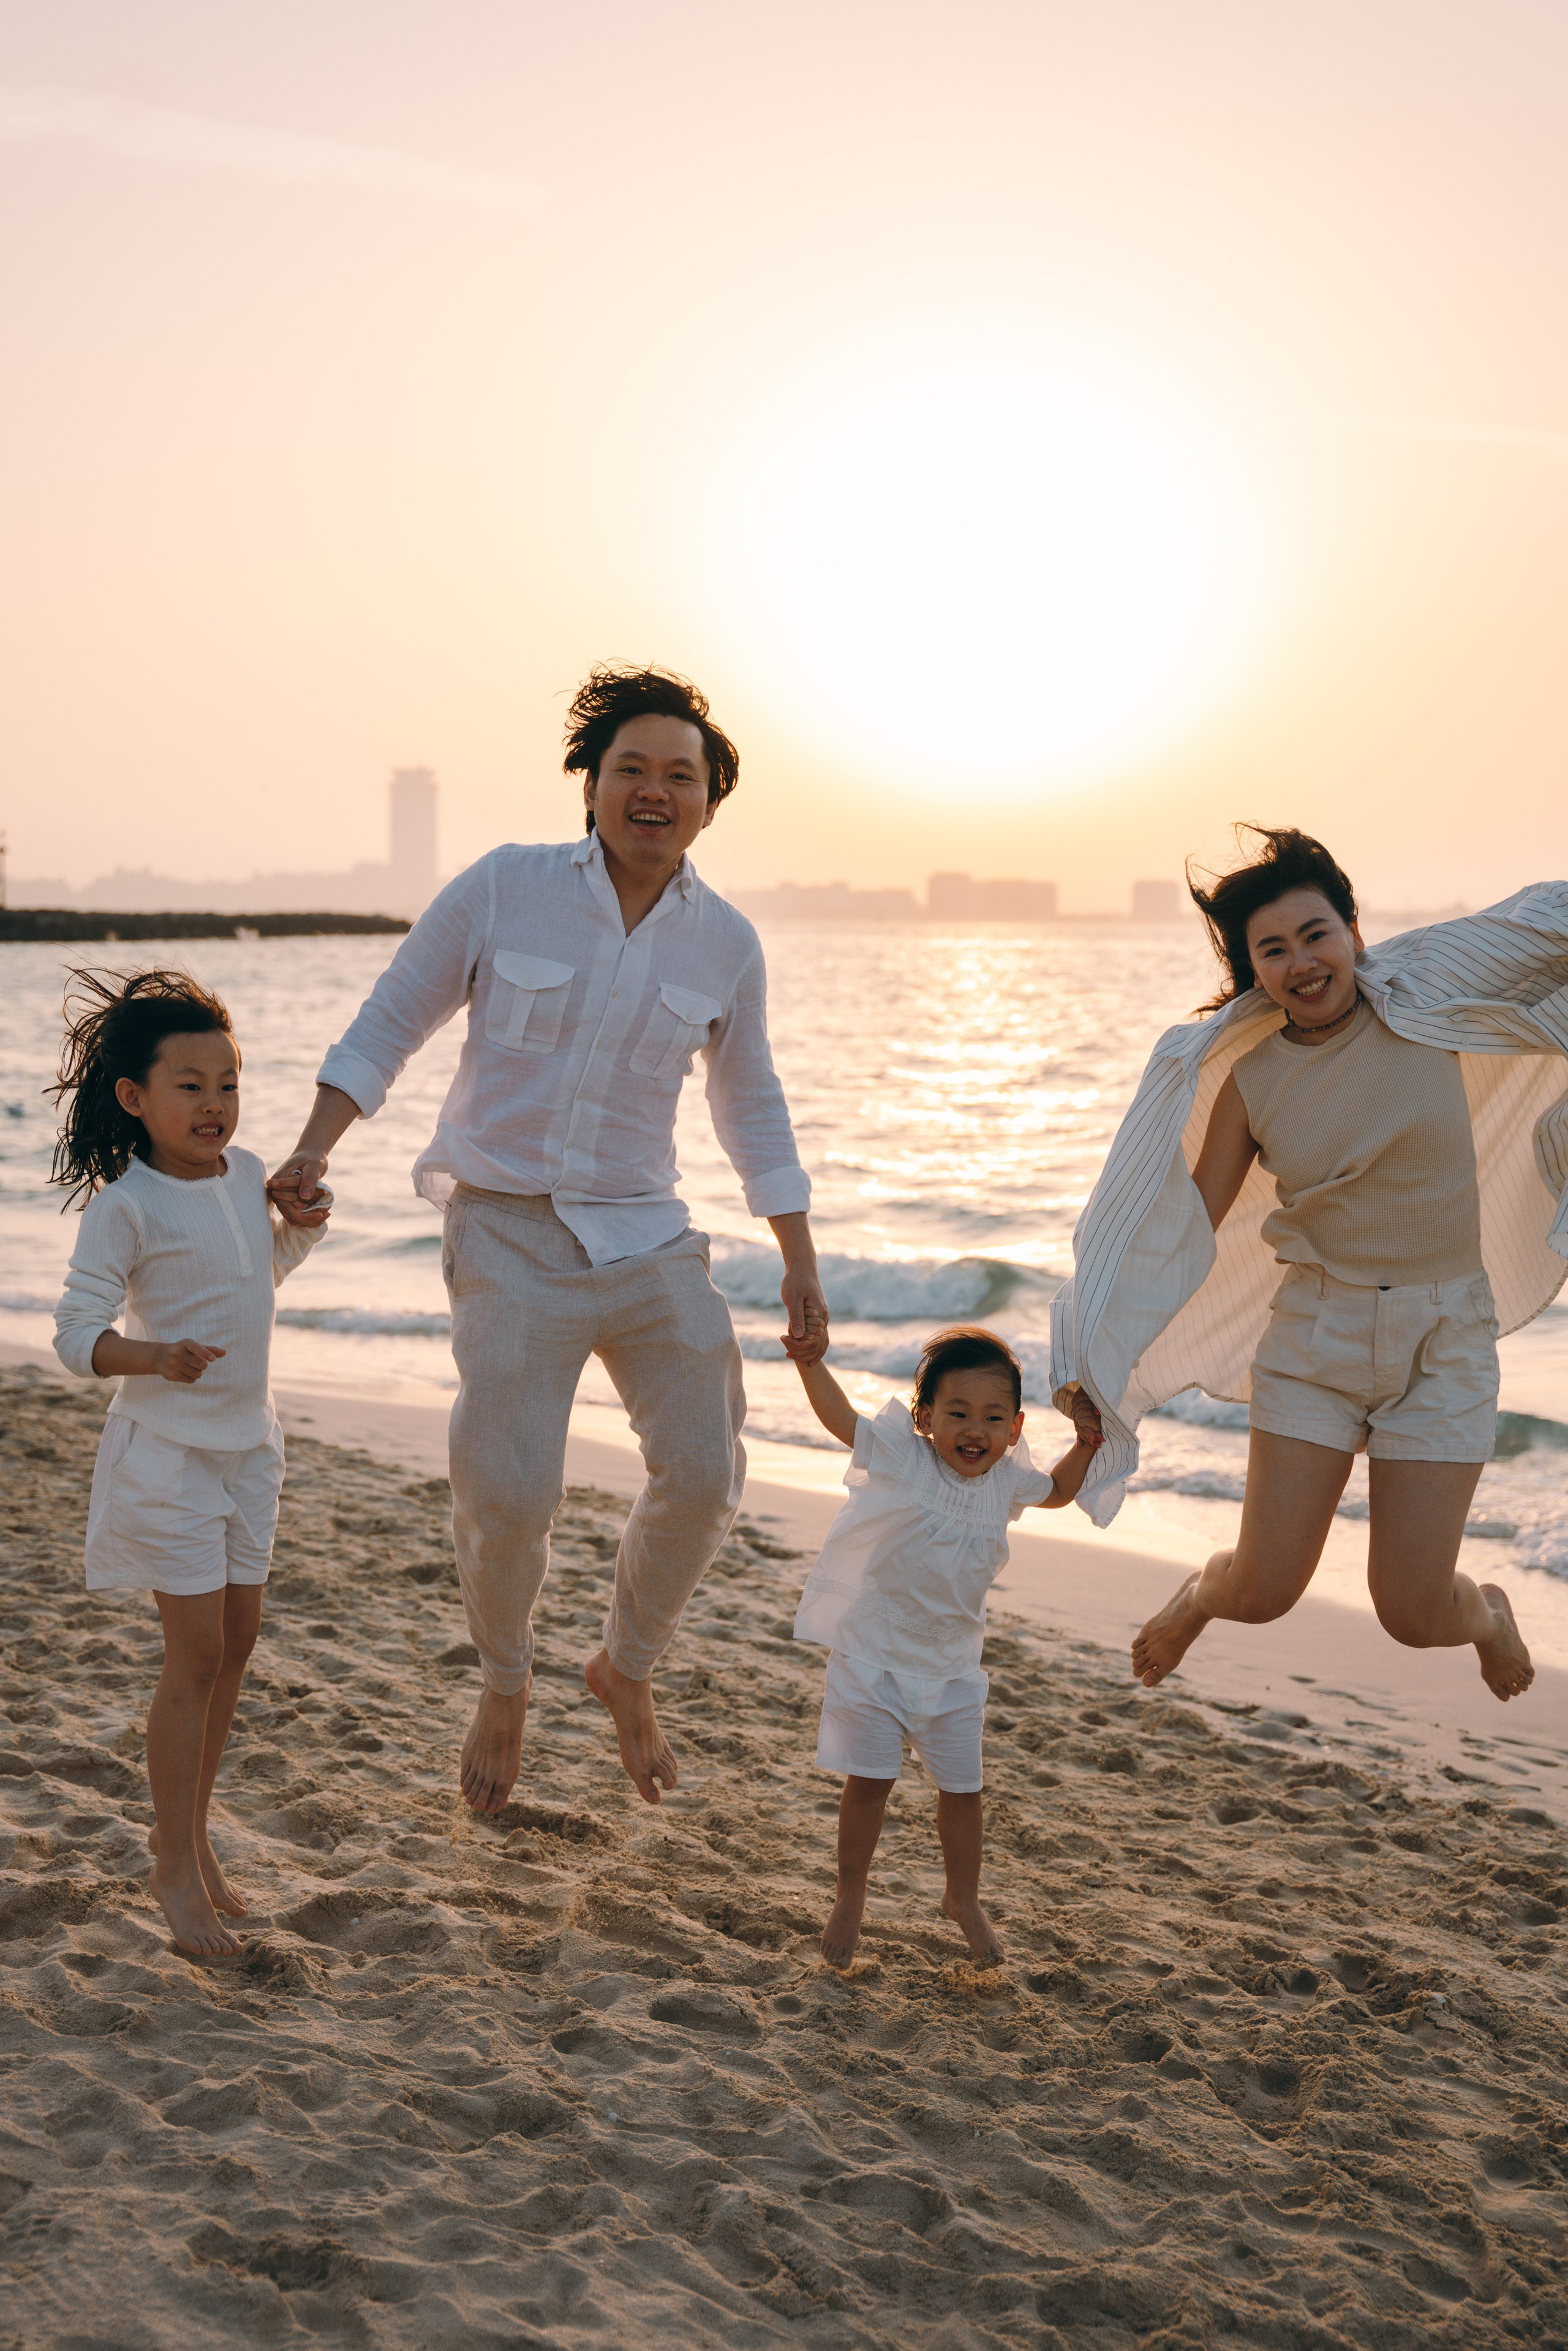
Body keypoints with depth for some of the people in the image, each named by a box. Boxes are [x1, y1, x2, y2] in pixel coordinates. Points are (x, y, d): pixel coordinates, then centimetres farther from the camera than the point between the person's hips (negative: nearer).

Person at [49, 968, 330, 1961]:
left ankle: (193, 1835, 27)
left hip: (249, 1441, 7)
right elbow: (77, 1332, -17)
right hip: (167, 1449, -7)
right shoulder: (125, 1206, -16)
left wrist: (306, 1223, 3)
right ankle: (177, 1868, 7)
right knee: (197, 1654, -6)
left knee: (239, 1636, 11)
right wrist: (153, 1357, -36)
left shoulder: (247, 1172, 4)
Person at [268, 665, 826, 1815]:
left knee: (705, 1473, -5)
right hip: (510, 1234, -3)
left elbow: (751, 1104, 15)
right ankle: (505, 1688, 20)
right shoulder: (504, 888, -6)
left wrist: (802, 1262, 14)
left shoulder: (726, 944, 2)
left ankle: (627, 1670, 24)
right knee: (509, 1491, -12)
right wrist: (313, 1150, -11)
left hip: (647, 1235, 3)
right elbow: (389, 1023, 2)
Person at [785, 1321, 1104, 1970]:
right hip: (874, 1654, -4)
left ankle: (963, 1899, 33)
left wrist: (1087, 1439, 3)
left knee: (962, 1787, 11)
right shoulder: (902, 1457, -16)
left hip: (952, 1665, 4)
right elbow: (842, 1418, -24)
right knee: (868, 1780, 0)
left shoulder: (1008, 1479, -3)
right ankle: (850, 1897, 21)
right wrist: (811, 1362, -41)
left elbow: (1057, 1491, 18)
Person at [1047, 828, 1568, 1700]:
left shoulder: (1428, 997, -5)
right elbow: (1183, 1230, 1)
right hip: (1314, 1338, 1)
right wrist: (1099, 1365, -2)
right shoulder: (1251, 1082, -3)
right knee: (1264, 1595, -1)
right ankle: (1201, 1594, 38)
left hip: (1444, 1343, -1)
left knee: (1412, 1613, -4)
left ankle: (1486, 1612, 34)